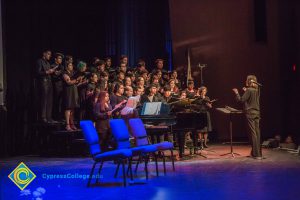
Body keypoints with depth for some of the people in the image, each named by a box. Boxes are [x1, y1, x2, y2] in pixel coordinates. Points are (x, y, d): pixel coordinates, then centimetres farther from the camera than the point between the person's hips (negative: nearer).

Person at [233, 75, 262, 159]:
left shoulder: (249, 90, -13)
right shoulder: (257, 90, 11)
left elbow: (241, 100, -13)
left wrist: (236, 93, -1)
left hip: (250, 113, -8)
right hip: (257, 113, 8)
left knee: (252, 133, -5)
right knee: (257, 133, 10)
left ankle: (256, 154, -6)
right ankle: (258, 153, 15)